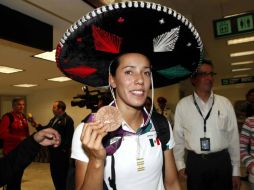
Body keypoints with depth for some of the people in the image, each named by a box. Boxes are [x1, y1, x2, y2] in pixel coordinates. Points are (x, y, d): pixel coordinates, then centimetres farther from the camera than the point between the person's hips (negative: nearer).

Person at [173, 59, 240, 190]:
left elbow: (233, 137, 1)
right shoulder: (182, 105, -5)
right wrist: (180, 163, 1)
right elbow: (178, 136, 0)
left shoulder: (225, 103, -2)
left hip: (221, 162, 1)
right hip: (195, 163, 0)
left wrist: (236, 170, 4)